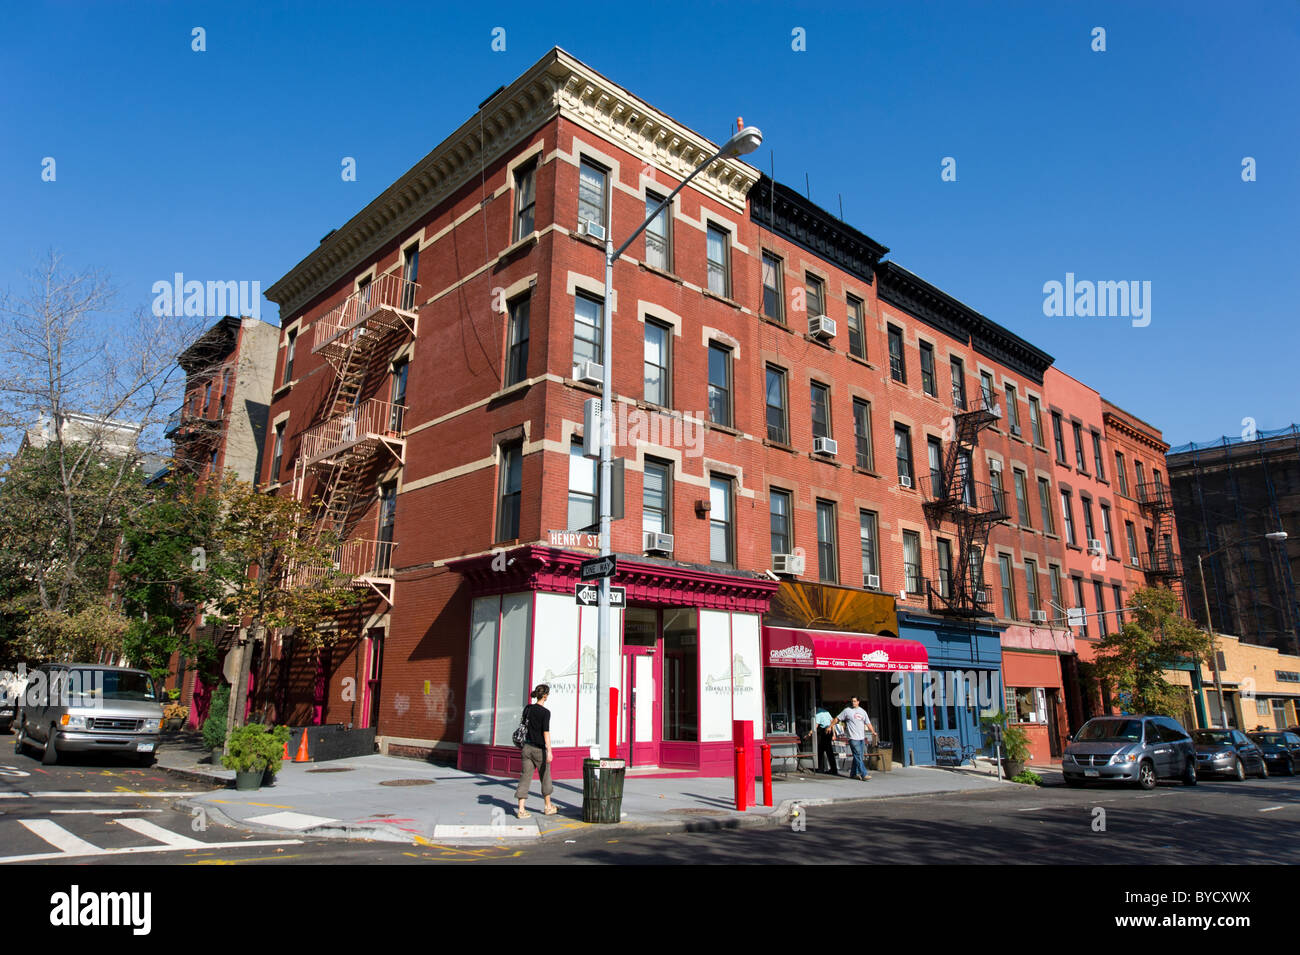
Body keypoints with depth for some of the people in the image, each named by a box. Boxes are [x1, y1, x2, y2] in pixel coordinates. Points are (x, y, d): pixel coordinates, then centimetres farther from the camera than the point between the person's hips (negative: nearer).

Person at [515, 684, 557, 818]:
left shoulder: (528, 708, 4)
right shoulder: (545, 712, -15)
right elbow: (546, 732, -22)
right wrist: (549, 751, -25)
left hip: (527, 747, 5)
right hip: (539, 749, -5)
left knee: (525, 777, 5)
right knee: (545, 778, 13)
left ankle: (521, 809, -2)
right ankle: (548, 807, 26)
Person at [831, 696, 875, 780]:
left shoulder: (863, 711, 15)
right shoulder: (847, 710, 1)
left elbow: (868, 723, 14)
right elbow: (837, 719, 5)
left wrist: (873, 732, -1)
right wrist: (830, 726, 0)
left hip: (862, 738, 5)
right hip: (853, 738, -5)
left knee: (858, 757, 8)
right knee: (858, 756, -10)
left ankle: (853, 773, 16)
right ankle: (863, 774, -11)